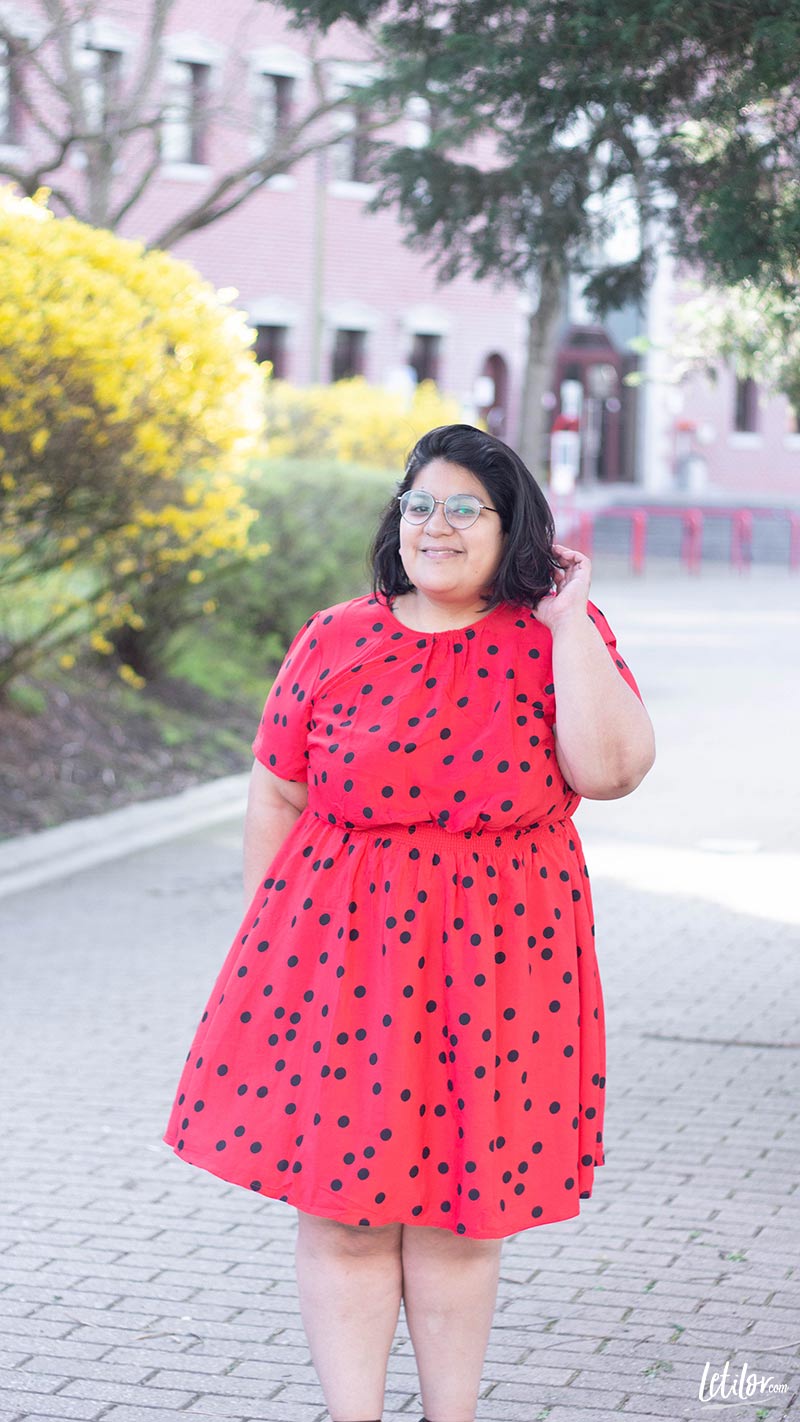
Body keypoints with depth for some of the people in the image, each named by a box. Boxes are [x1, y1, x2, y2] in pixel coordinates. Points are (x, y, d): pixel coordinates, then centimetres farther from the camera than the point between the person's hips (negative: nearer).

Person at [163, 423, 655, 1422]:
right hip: (341, 946, 1)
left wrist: (568, 622, -13)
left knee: (457, 1208, 10)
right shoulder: (336, 638, 3)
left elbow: (611, 769, -17)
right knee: (342, 1202, 3)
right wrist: (269, 943, 6)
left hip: (494, 960, -1)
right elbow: (277, 795, 8)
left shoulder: (558, 640, 0)